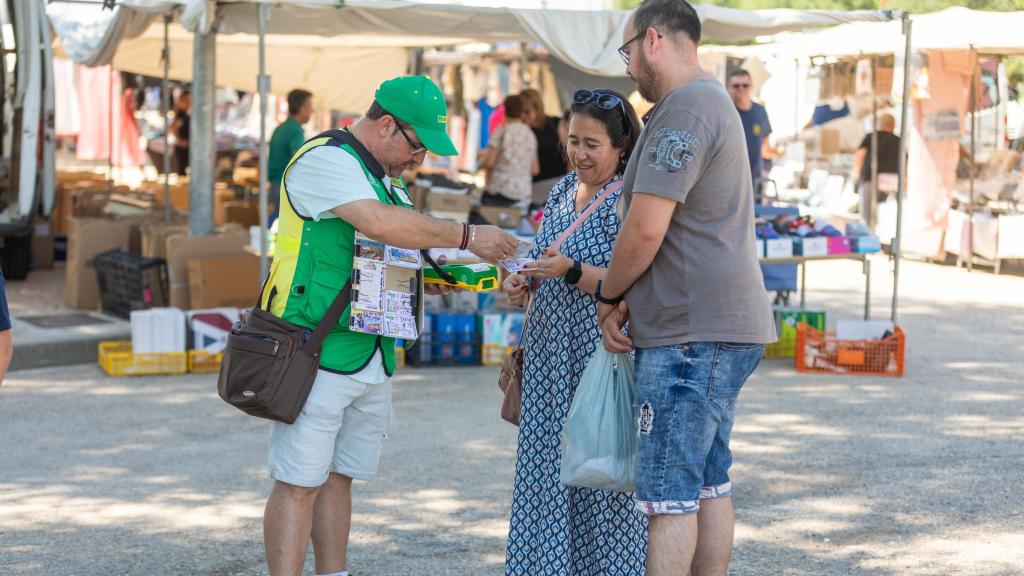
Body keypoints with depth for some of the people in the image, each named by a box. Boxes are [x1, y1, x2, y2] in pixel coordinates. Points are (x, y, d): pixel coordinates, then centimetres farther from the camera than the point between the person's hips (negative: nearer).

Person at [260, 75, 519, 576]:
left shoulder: (387, 178, 20)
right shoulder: (325, 160, -11)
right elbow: (379, 223, -25)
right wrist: (467, 236, -20)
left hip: (372, 358, 9)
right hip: (316, 353, -9)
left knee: (338, 477, 12)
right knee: (299, 483, -7)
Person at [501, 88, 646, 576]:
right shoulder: (562, 191, 13)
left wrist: (571, 271, -26)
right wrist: (522, 282, 4)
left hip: (603, 359, -8)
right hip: (550, 359, 8)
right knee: (548, 469, 11)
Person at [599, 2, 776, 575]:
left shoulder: (684, 108, -14)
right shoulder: (715, 102, 21)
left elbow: (645, 230, -20)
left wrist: (607, 296, -3)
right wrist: (626, 304, 10)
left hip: (690, 334, -11)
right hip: (723, 329, 11)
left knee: (670, 493, -8)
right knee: (709, 484, 14)